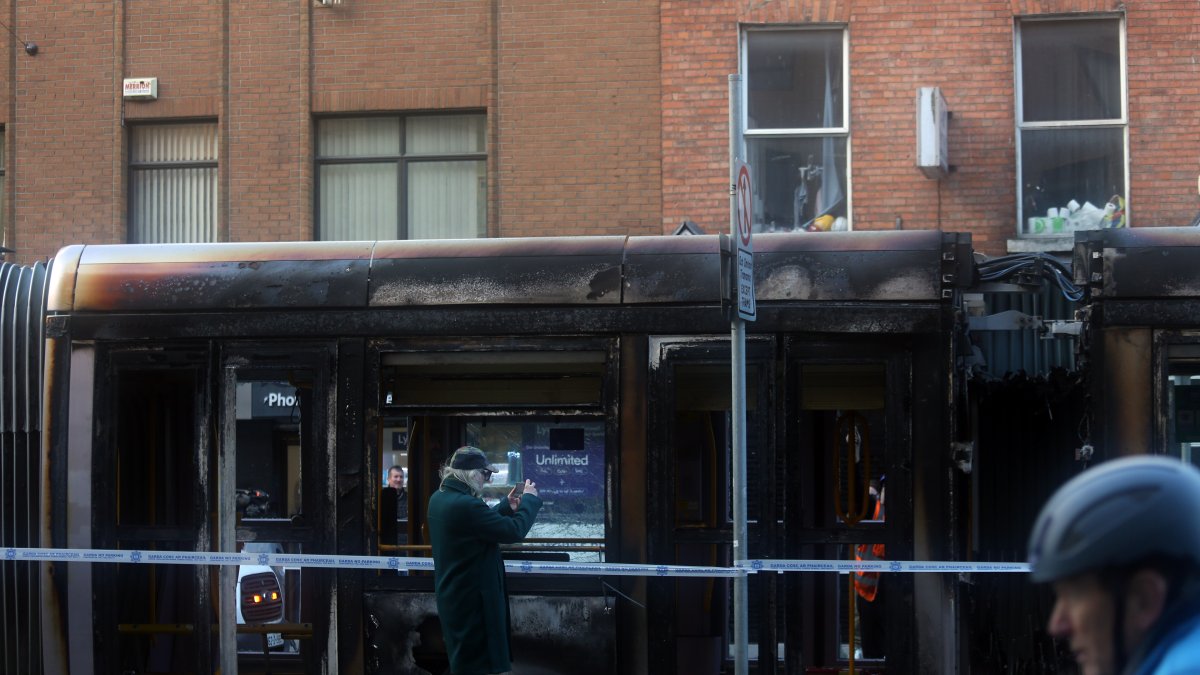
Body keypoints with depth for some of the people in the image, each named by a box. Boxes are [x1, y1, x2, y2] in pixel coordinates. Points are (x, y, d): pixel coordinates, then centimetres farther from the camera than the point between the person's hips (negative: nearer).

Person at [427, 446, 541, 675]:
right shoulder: (465, 505, -27)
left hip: (453, 595, 10)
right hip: (472, 599, -10)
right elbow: (514, 530, -21)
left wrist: (507, 507, 13)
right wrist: (530, 499, -6)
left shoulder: (440, 498, 4)